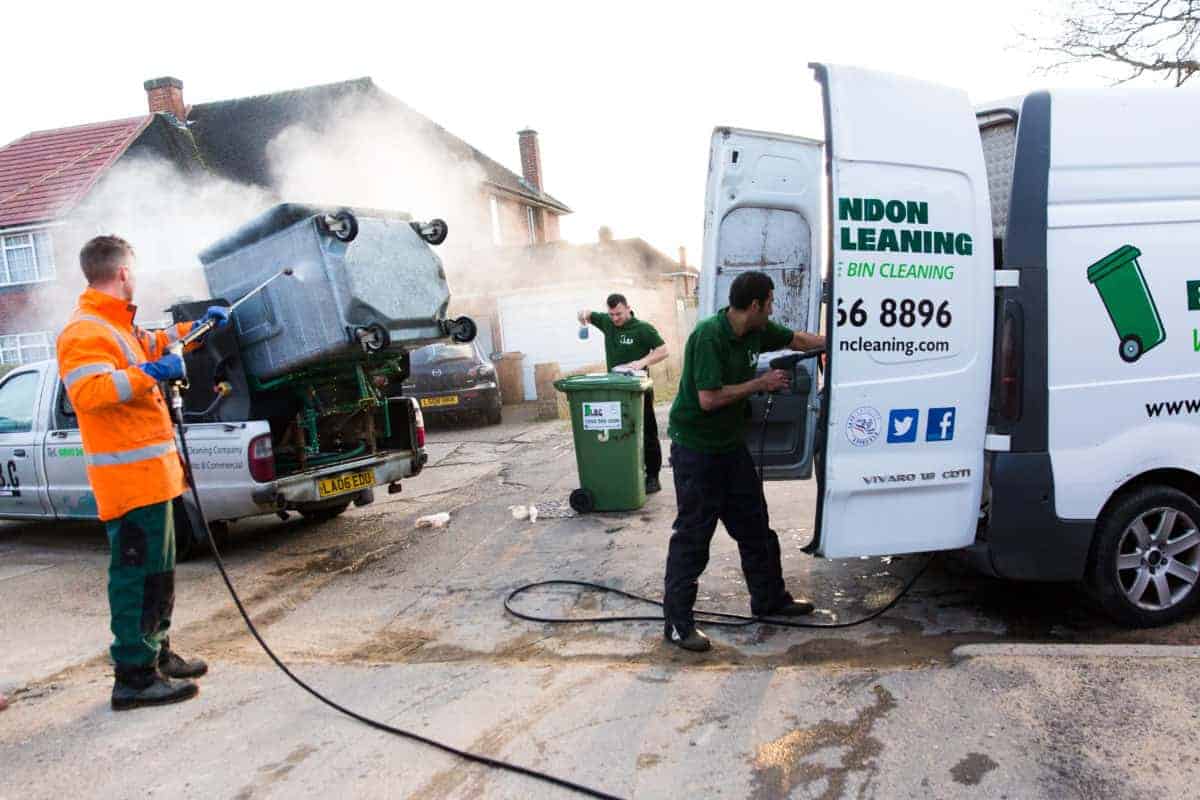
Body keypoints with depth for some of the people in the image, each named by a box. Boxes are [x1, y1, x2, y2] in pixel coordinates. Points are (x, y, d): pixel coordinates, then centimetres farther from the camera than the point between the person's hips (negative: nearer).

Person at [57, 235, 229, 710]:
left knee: (158, 569, 18)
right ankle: (134, 677, 0)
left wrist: (197, 326, 41)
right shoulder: (84, 332, -15)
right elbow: (87, 391, -29)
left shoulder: (117, 326, 17)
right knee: (136, 573, -7)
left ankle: (156, 653, 30)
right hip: (130, 476, -11)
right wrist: (149, 373, -29)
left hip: (149, 471, 11)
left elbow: (150, 347, 38)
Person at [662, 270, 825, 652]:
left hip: (730, 443, 8)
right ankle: (678, 622, 7)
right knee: (692, 534, -3)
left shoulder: (757, 331, 1)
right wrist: (760, 383, -17)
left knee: (754, 524, 16)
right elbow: (709, 398, -27)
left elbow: (797, 339, 20)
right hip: (696, 446, -8)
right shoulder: (709, 335, -24)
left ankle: (769, 598, 33)